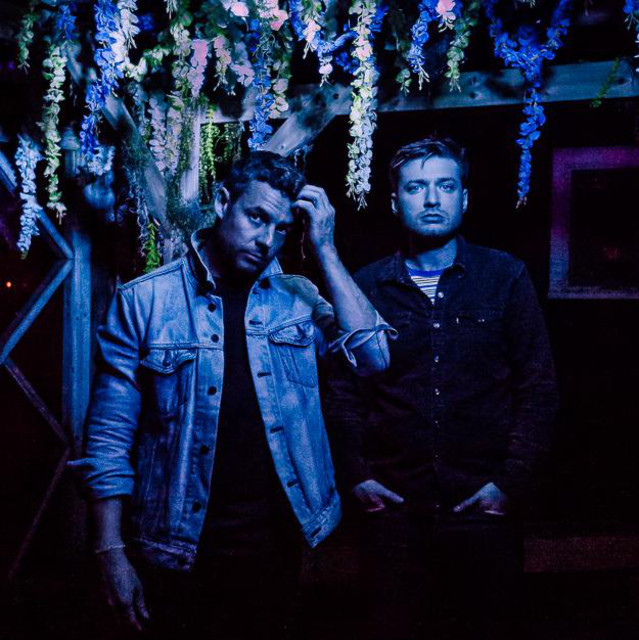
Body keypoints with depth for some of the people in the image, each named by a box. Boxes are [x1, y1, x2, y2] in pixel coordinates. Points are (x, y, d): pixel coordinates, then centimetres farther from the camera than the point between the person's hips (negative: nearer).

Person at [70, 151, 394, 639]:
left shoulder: (297, 297, 2)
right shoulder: (144, 301, -6)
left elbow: (372, 357, -12)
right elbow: (110, 435, -5)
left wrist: (324, 249, -12)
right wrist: (111, 552, -8)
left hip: (276, 537, 3)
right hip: (179, 548, -2)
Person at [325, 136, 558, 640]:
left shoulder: (506, 277, 1)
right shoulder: (366, 286, 3)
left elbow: (538, 387, 1)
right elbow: (344, 388, 6)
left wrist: (513, 481, -5)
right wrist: (356, 474, -2)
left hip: (484, 505, 0)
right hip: (392, 505, 1)